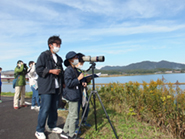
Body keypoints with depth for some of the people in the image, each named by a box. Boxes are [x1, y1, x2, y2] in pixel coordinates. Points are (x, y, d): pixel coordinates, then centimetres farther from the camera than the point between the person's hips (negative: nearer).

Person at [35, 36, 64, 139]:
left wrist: (63, 82, 16)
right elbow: (38, 69, -8)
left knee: (54, 108, 11)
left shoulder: (58, 58, 19)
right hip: (46, 88, -6)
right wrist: (51, 71, -16)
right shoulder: (44, 55, -1)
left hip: (57, 87, 7)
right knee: (45, 109, -5)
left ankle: (52, 126, 27)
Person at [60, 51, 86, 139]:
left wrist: (82, 82, 4)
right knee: (74, 115, -1)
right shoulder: (68, 70, -17)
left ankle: (65, 132, 31)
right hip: (72, 95, -10)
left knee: (71, 114, 18)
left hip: (75, 95, 10)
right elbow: (69, 84, -22)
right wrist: (78, 79, -21)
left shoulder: (75, 70, 12)